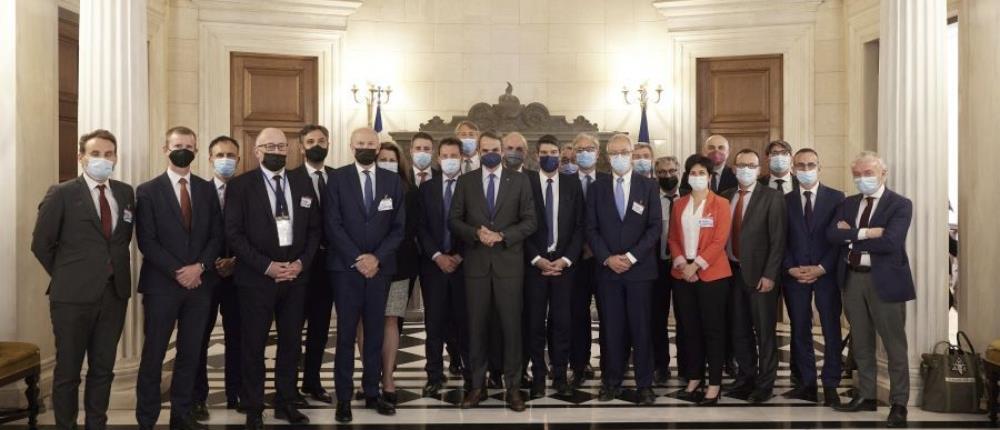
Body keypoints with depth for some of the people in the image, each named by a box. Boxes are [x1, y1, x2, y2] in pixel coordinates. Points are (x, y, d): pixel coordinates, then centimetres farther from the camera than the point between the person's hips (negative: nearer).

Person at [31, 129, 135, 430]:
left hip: (115, 292, 4)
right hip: (73, 295, -4)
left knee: (103, 368, 12)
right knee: (68, 371, 7)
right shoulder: (61, 194, -5)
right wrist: (66, 277, 1)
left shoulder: (125, 193, 8)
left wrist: (116, 270, 8)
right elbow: (41, 243, -2)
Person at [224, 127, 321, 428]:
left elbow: (314, 230, 10)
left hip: (296, 276, 4)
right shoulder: (240, 185, -2)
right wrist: (266, 266, -15)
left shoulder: (303, 186, 10)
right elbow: (234, 234, -9)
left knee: (291, 343, 9)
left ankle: (286, 403, 22)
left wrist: (301, 263, -6)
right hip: (256, 278, -3)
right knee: (254, 346, 5)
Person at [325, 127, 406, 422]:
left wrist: (377, 258, -10)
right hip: (346, 267, -2)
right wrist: (356, 259, -13)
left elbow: (399, 227, 2)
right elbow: (333, 225, -6)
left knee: (375, 333, 7)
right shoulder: (338, 178, 0)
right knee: (346, 334, 1)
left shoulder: (393, 181, 6)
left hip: (380, 267, 2)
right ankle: (343, 398, 7)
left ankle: (372, 393, 16)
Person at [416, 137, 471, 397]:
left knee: (466, 320, 1)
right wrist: (437, 256, -8)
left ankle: (471, 375, 9)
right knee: (434, 321, 3)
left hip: (464, 263, -2)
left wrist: (460, 256, -10)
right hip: (434, 262, 2)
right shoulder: (427, 188, 9)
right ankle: (435, 375, 10)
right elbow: (421, 227, 3)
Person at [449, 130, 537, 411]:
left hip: (509, 262, -1)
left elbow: (530, 221, 0)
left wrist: (502, 236, -14)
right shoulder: (466, 181, 7)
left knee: (511, 325, 1)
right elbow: (454, 220, 4)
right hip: (476, 263, 1)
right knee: (476, 326, 6)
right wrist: (476, 233, -14)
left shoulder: (519, 181, 4)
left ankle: (513, 386, 11)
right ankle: (477, 385, 15)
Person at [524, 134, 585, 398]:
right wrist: (536, 259, -9)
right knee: (535, 322, 2)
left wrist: (566, 259, -6)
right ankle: (538, 376, 11)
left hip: (564, 263, 1)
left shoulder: (572, 184, 6)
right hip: (534, 263, -1)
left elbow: (580, 226, 4)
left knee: (561, 321, 3)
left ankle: (560, 376, 12)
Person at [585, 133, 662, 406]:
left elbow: (655, 227, -2)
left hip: (640, 268, -1)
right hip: (607, 269, 1)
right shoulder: (597, 188, 9)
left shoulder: (649, 186, 4)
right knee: (611, 328, 3)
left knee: (640, 328, 1)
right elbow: (591, 229, 5)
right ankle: (612, 381, 11)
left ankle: (645, 384, 8)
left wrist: (631, 256, -11)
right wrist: (608, 258, -9)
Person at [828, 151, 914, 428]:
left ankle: (899, 403, 11)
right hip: (853, 279, 6)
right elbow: (832, 234, -6)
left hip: (885, 280, -5)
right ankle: (866, 395, 26)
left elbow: (890, 242, -22)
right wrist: (865, 233, -19)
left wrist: (851, 235, -12)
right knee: (860, 343, 14)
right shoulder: (848, 204, 9)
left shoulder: (900, 205, -8)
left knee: (894, 344, 3)